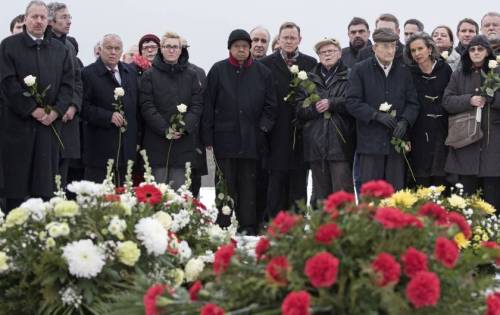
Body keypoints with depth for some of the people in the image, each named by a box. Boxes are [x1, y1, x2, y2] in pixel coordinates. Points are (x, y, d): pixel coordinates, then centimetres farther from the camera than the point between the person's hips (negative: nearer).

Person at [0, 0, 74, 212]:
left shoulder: (60, 50, 13)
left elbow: (68, 83, 8)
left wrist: (56, 111, -7)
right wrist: (32, 110, -13)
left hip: (50, 122, 3)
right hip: (18, 122, -3)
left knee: (46, 183, 3)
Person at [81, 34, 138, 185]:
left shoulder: (131, 72, 14)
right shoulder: (88, 73, -5)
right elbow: (84, 107, -11)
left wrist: (137, 139, 15)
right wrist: (109, 116, -20)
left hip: (127, 148, 5)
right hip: (100, 148, -5)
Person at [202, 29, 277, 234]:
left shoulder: (262, 72, 8)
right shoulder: (218, 70, 5)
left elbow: (270, 104, 11)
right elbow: (208, 105, 4)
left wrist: (263, 127, -2)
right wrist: (207, 137, -2)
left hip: (251, 139, 1)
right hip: (225, 138, -1)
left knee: (248, 186, 3)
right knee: (226, 187, 0)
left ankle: (248, 229, 7)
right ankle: (224, 229, 2)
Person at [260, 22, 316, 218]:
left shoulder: (311, 64, 8)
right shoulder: (266, 64, 4)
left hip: (301, 134, 1)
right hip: (277, 134, -1)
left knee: (299, 182, 5)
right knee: (276, 181, 2)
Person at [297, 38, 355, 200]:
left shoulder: (349, 77, 4)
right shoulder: (309, 79, 17)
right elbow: (299, 109, 9)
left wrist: (331, 104, -13)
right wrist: (314, 108, -9)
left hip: (340, 143, -4)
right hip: (316, 144, 4)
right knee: (321, 194, 8)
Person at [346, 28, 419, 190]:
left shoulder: (403, 71, 12)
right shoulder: (360, 70, 2)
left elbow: (413, 103, 10)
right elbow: (352, 102, -5)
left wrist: (405, 121, -9)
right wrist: (377, 115, -16)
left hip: (397, 140, 3)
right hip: (370, 141, -3)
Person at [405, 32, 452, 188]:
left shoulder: (445, 70, 4)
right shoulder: (410, 74, 5)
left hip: (441, 132, 0)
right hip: (419, 133, 0)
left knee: (440, 180, -1)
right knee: (421, 180, -1)